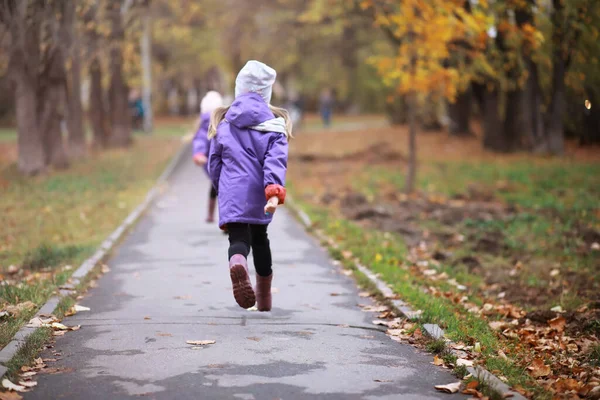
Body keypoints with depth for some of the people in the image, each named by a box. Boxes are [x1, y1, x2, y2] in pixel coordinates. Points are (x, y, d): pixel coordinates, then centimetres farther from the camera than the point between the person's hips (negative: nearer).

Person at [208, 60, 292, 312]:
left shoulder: (223, 123, 5)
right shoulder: (274, 125, -1)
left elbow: (214, 163, 11)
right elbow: (275, 161, -16)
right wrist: (275, 192, -26)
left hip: (232, 195, -1)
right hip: (260, 196, 1)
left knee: (238, 238, -6)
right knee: (260, 238, 21)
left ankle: (237, 263, -44)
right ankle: (264, 298, 30)